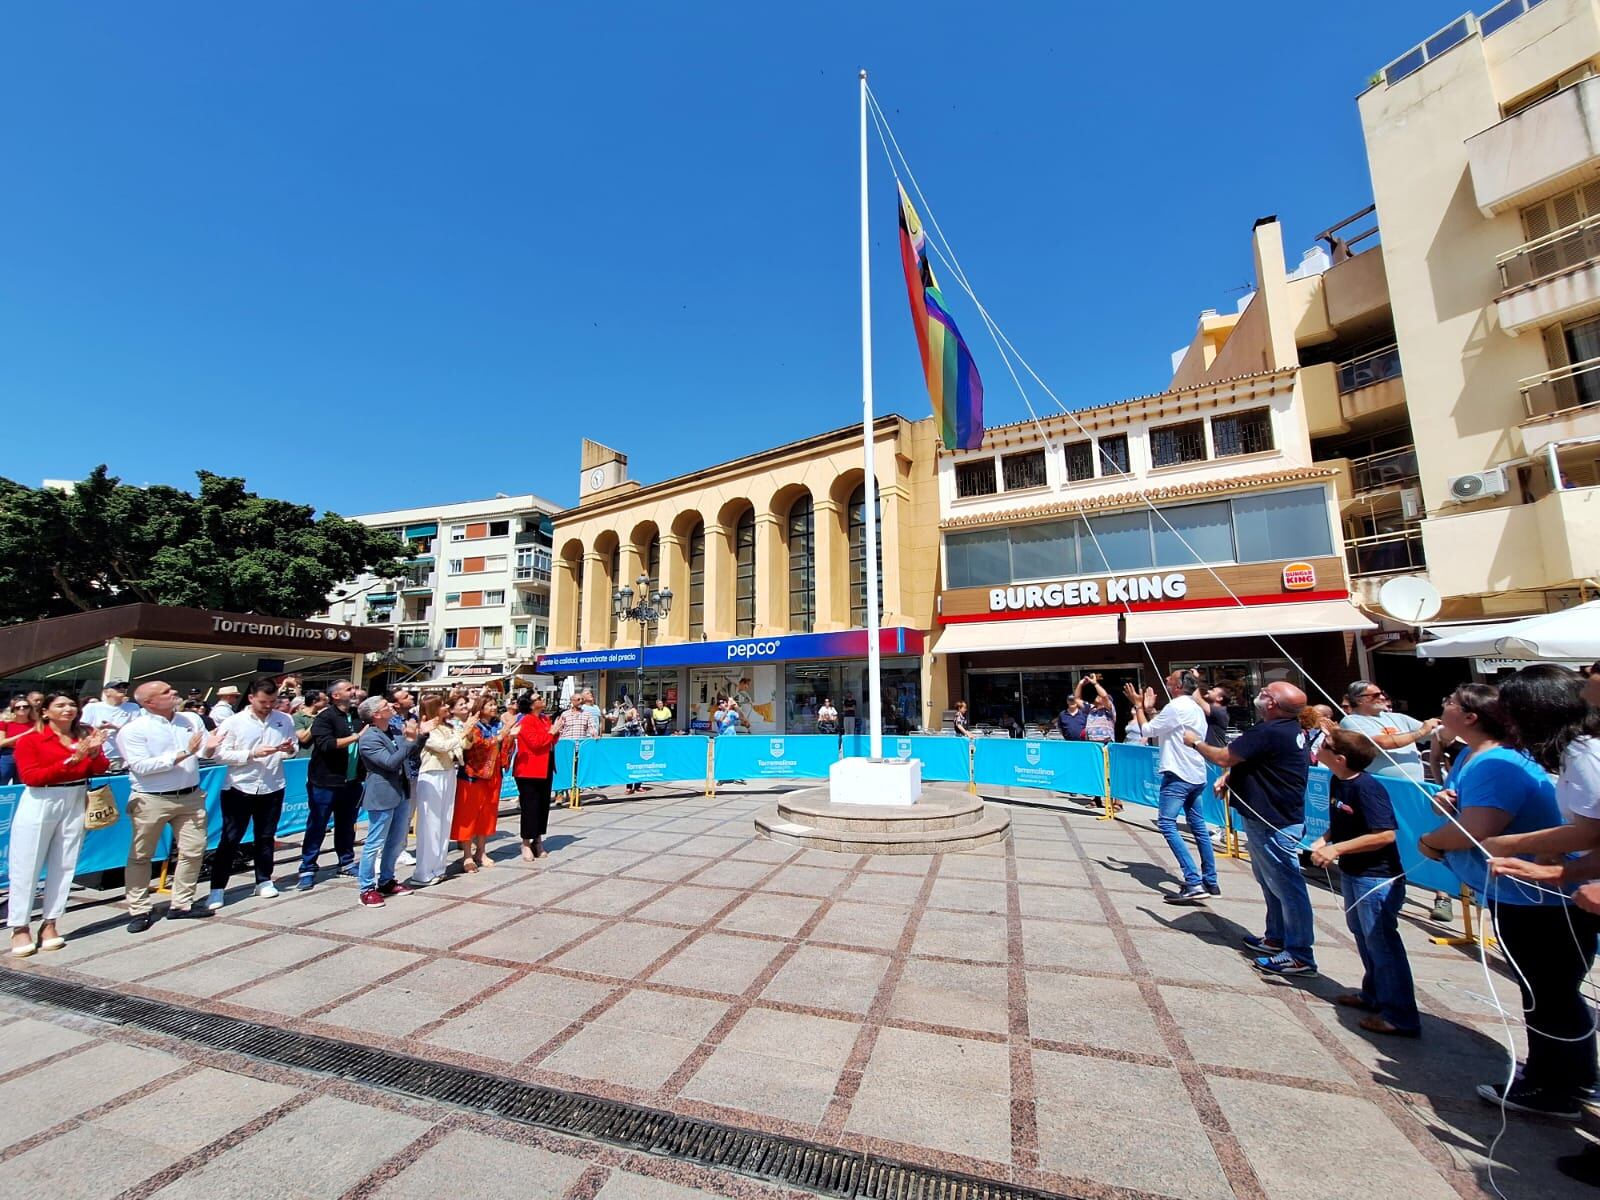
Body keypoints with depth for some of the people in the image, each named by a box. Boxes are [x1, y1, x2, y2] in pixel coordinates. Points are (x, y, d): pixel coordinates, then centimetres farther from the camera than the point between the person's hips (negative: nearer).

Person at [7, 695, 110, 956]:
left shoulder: (86, 735, 4)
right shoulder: (29, 740, -5)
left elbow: (101, 769, 0)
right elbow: (30, 777, -14)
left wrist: (94, 751, -18)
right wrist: (71, 760, -23)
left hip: (75, 803, 3)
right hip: (40, 804, -3)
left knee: (63, 866, 8)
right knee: (26, 867, 3)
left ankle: (50, 923, 17)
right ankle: (20, 928, 13)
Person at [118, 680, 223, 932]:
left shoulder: (191, 719, 4)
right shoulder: (133, 730, -9)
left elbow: (204, 753, 7)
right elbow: (141, 766, -17)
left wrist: (209, 747, -16)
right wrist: (182, 754, -23)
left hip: (191, 797, 4)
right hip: (152, 800, -4)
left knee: (193, 851, 7)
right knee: (140, 856, 9)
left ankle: (181, 904, 21)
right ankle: (138, 910, 22)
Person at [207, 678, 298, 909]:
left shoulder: (285, 720, 2)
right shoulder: (233, 722, -6)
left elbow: (295, 748, 9)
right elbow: (221, 754, -10)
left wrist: (290, 749, -13)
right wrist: (252, 754, -21)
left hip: (272, 788, 2)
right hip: (239, 788, -2)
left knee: (266, 837, 14)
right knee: (230, 839, 4)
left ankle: (264, 881, 26)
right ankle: (218, 888, 15)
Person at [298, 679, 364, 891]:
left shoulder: (357, 717, 10)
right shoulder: (325, 717, -9)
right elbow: (326, 744, -22)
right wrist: (356, 737, -20)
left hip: (351, 781, 5)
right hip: (325, 782, -5)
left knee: (347, 825, 14)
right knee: (317, 827, 4)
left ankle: (347, 862, 25)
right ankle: (308, 869, 14)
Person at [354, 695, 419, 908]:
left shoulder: (394, 732, 6)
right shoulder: (368, 739, -17)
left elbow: (411, 753, 14)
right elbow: (390, 762, -24)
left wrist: (417, 736, -2)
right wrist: (409, 740, -22)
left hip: (401, 793, 8)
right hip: (382, 796, -8)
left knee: (396, 842, 17)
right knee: (375, 844, 2)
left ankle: (386, 881, 31)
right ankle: (366, 888, 14)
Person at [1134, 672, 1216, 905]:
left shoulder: (1176, 706, -15)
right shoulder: (1196, 708, 15)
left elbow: (1148, 731, -8)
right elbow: (1161, 733, 17)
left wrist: (1138, 706, 3)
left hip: (1178, 775, -10)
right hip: (1195, 775, 10)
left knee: (1167, 824, -12)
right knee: (1198, 826, 16)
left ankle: (1193, 884, -17)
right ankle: (1211, 882, 23)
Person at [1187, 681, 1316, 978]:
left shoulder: (1269, 733, -25)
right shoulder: (1290, 729, 8)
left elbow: (1223, 757, -21)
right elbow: (1244, 759, 17)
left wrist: (1196, 742, -4)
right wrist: (1228, 776, 3)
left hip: (1274, 823, -11)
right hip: (1271, 818, 11)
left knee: (1286, 886, -2)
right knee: (1270, 882, 21)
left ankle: (1300, 956, 7)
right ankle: (1277, 938, 34)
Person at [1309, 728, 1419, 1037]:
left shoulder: (1367, 788, -24)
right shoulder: (1336, 782, 2)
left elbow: (1386, 834, -26)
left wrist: (1337, 849, -25)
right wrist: (1324, 840, -3)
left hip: (1377, 878, -9)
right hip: (1351, 873, 9)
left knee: (1381, 942, 0)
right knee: (1363, 936, 21)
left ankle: (1401, 1017, 13)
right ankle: (1373, 994, 36)